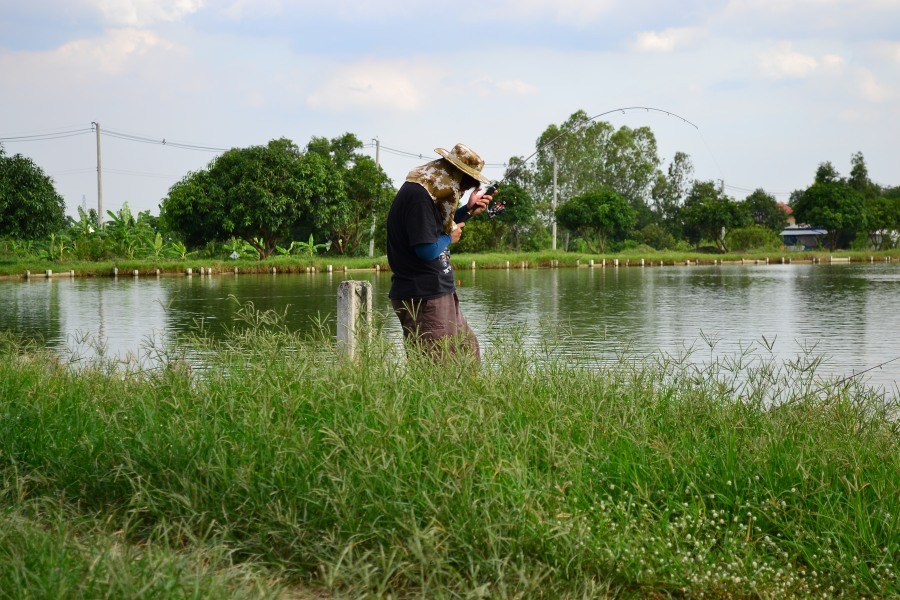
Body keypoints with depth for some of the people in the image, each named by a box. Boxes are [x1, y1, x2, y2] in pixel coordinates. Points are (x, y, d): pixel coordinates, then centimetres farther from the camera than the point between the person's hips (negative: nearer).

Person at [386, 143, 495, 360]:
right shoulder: (417, 195, -19)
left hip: (441, 293, 11)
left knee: (469, 351, 16)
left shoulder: (427, 192, 12)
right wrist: (449, 238, -4)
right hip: (423, 299, -11)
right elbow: (427, 249, -24)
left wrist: (468, 210, 14)